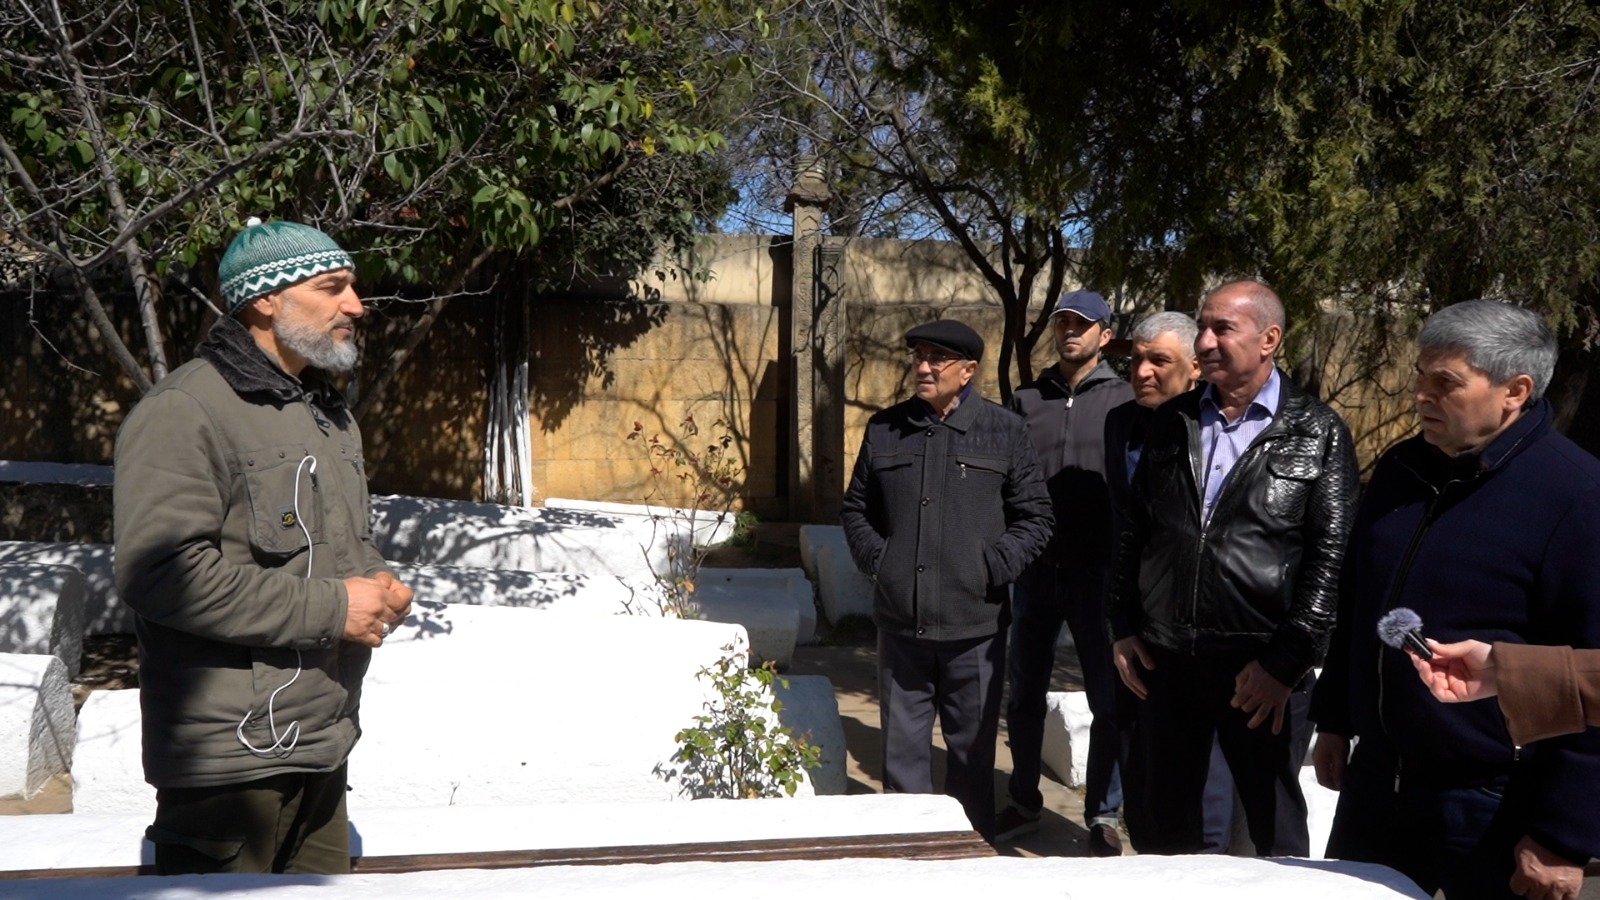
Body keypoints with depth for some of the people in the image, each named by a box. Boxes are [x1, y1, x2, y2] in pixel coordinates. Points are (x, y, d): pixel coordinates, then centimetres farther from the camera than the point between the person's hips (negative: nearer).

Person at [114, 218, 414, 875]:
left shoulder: (329, 414, 16)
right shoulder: (183, 411, -13)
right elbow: (159, 572, -24)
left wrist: (377, 586, 5)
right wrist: (329, 607, -20)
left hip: (323, 747, 9)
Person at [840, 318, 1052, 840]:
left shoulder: (1003, 431, 0)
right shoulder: (885, 429, 7)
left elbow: (1035, 518, 2)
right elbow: (856, 509, 16)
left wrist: (993, 568, -9)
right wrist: (875, 559, 1)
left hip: (974, 625, -2)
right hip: (900, 622, 2)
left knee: (973, 751, 11)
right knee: (902, 749, 11)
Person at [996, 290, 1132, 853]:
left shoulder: (1122, 401, 1)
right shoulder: (1026, 400, 9)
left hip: (1098, 569, -3)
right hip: (1036, 568, 3)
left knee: (1108, 698, 5)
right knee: (1025, 693, 12)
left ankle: (1103, 814, 20)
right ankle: (1024, 801, 29)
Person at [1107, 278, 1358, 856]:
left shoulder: (1316, 433, -3)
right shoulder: (1171, 422, 9)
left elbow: (1330, 555, -8)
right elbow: (1134, 533, 12)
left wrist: (1285, 661, -13)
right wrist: (1123, 628, 7)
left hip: (1263, 667, -4)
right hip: (1164, 658, 4)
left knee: (1275, 828, 11)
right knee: (1157, 823, 14)